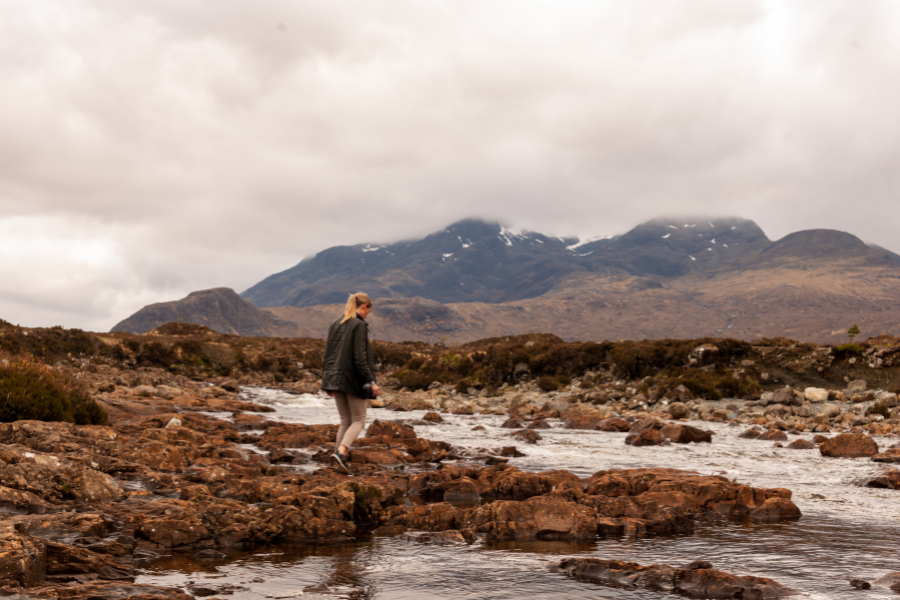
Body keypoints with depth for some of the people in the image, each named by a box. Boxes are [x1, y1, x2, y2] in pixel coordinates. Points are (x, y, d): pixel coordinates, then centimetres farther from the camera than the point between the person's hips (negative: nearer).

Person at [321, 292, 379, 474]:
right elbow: (360, 358, -18)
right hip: (353, 380, -7)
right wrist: (370, 382, -14)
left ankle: (339, 454, 7)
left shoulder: (335, 325, 10)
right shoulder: (359, 326, -12)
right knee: (358, 420, 4)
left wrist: (328, 382, 18)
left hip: (335, 379, 7)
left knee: (345, 421, 15)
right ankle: (341, 452, -16)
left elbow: (327, 354, 13)